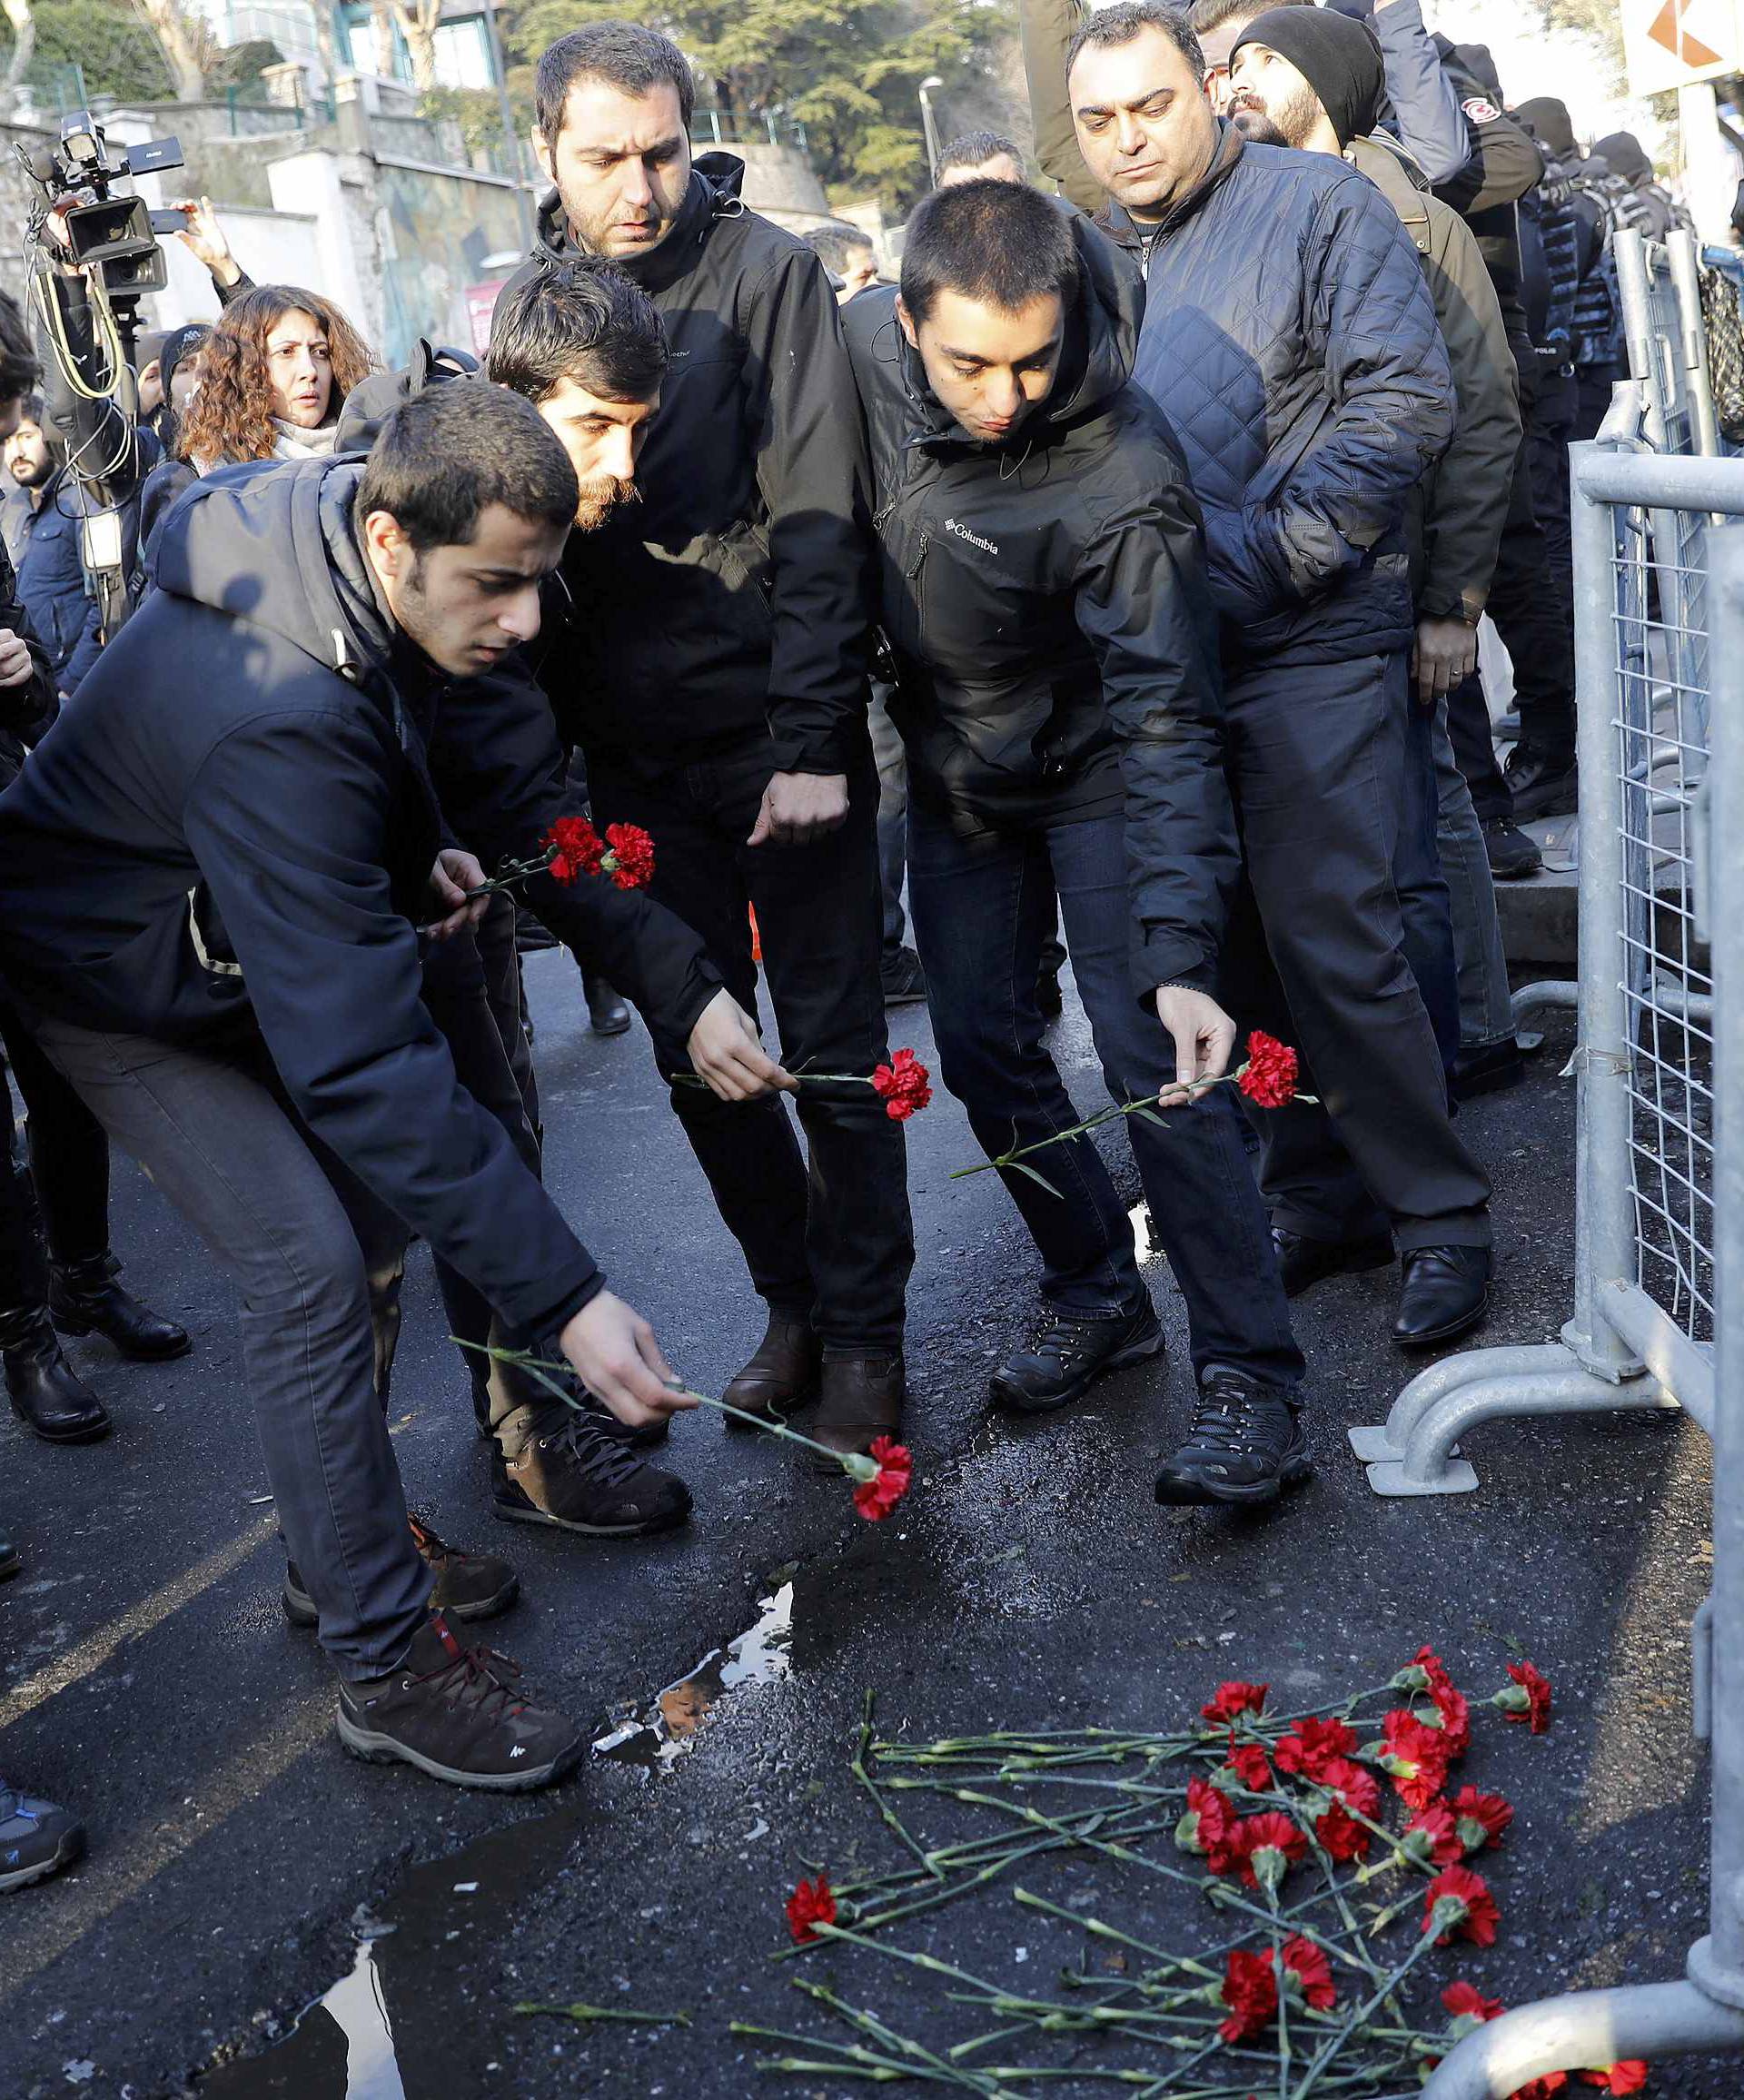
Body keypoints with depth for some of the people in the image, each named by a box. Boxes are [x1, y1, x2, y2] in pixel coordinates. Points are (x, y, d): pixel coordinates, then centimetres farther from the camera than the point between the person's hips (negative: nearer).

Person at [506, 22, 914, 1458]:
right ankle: (792, 1299, 28)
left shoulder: (763, 272, -6)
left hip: (782, 740, -4)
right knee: (696, 1050, 11)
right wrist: (555, 749, 5)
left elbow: (820, 520, -12)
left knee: (832, 1043, 4)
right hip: (635, 760, 5)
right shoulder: (528, 305, 7)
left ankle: (864, 1328, 18)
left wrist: (813, 740, -18)